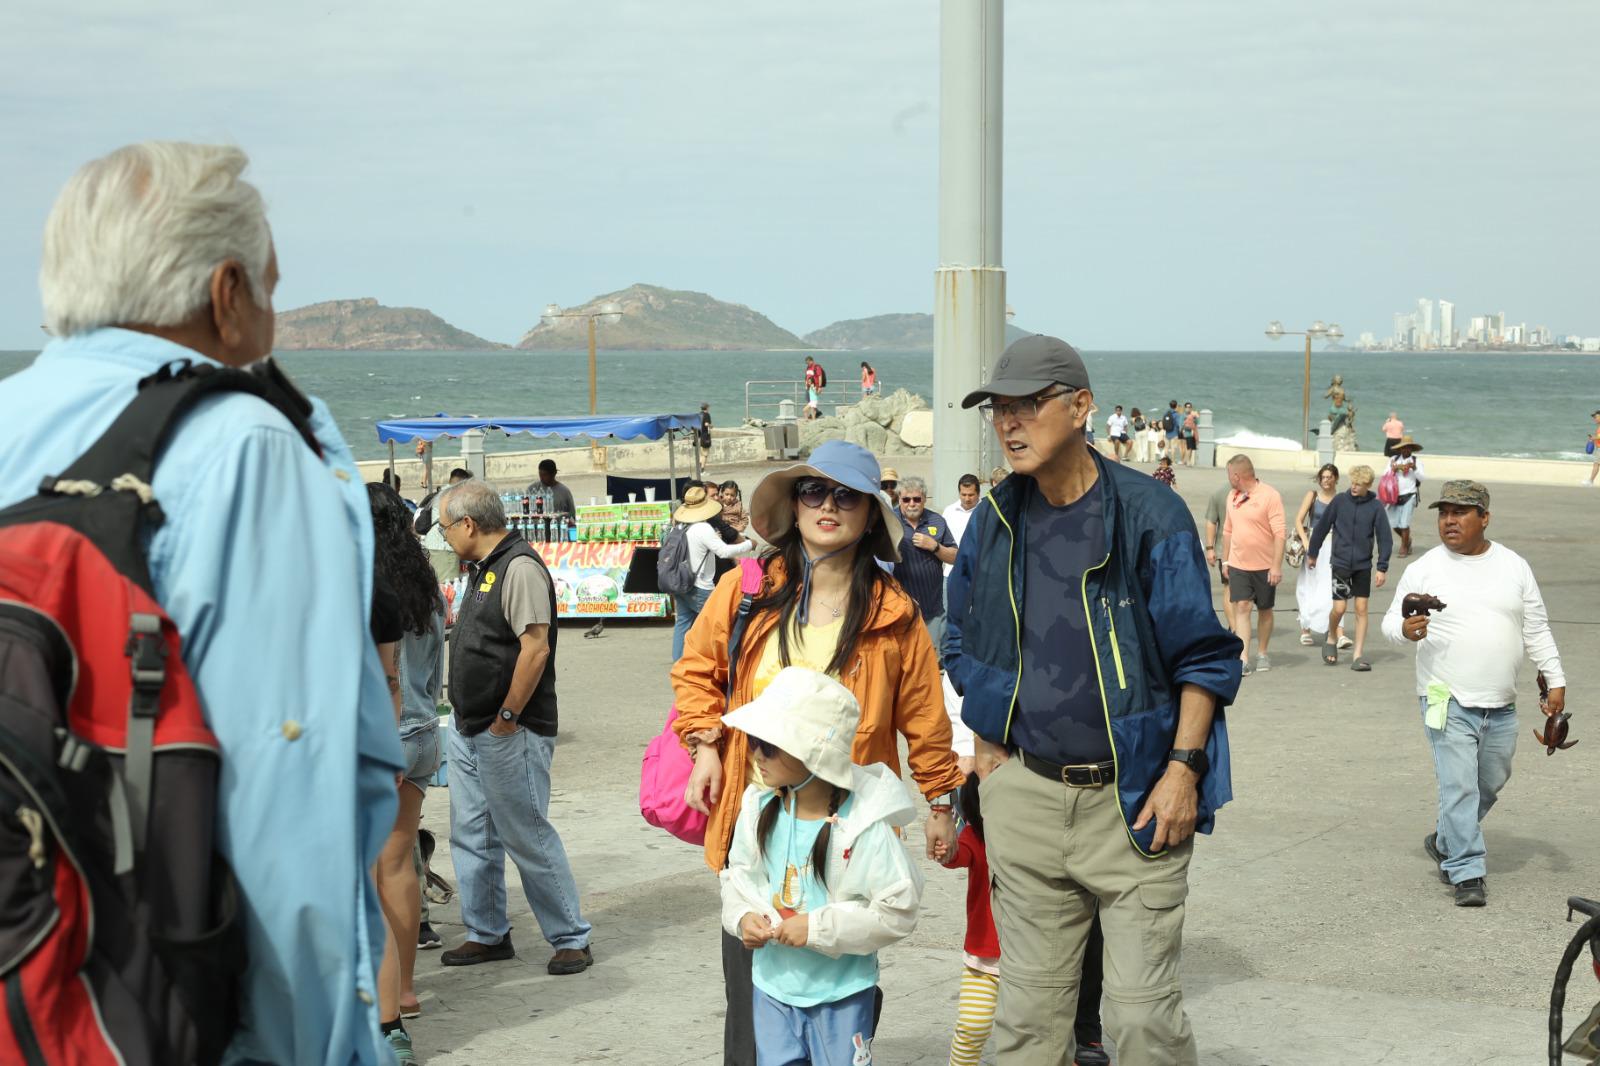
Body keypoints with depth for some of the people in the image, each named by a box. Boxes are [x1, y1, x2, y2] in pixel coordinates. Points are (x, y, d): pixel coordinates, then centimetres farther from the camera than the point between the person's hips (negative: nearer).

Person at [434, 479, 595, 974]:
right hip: (469, 731, 10)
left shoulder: (520, 567, -17)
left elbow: (535, 647, -23)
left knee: (529, 839, -3)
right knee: (471, 837, 13)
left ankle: (571, 938, 7)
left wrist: (507, 718, -20)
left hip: (510, 735, -10)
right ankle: (487, 935, 24)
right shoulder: (484, 568, 14)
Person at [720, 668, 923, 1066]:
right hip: (774, 984, 5)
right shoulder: (759, 808, -4)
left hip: (841, 992, -5)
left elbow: (898, 913, -21)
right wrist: (743, 916, -11)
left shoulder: (865, 827, -22)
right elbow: (739, 875, 11)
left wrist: (816, 928, -23)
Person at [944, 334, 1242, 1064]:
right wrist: (990, 749, 12)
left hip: (1135, 800, -4)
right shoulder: (994, 521, 6)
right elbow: (961, 644, 21)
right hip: (1028, 795, 4)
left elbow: (1204, 657, -5)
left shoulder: (1149, 514, -8)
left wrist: (1183, 769, -12)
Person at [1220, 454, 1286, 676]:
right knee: (1241, 607, -9)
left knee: (1264, 611, 10)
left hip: (1264, 565, -4)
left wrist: (1277, 566, -19)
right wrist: (1225, 560, 15)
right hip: (1238, 564, 4)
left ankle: (1263, 655, 25)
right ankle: (1243, 659, -15)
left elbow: (1279, 533, -14)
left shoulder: (1269, 496, -12)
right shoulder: (1232, 497, 7)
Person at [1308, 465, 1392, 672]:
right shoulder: (1340, 501, -5)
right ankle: (1331, 639, 24)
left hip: (1363, 565, 1)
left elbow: (1384, 538, -1)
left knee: (1361, 609, 2)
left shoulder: (1375, 507, -4)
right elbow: (1322, 527, 5)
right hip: (1340, 563, -1)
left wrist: (1382, 568, -6)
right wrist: (1312, 553, 12)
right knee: (1339, 608, -5)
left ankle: (1358, 655, 7)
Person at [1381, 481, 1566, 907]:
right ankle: (1468, 873, -4)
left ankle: (1445, 843, 37)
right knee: (1459, 786, -10)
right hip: (1448, 702, -4)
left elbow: (1537, 630, 11)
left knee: (1490, 783, 15)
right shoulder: (1424, 569, -1)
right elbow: (1391, 620, 2)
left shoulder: (1514, 567, 6)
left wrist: (1555, 681, 5)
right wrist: (1405, 628, -22)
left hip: (1500, 706, 4)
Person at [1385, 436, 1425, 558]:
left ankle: (1404, 548, 11)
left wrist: (1414, 468, -23)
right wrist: (1395, 468, -13)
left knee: (1404, 523, -6)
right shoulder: (1393, 459, 8)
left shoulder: (1416, 461, 1)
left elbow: (1421, 478, -7)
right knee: (1393, 524, 5)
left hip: (1409, 496, -3)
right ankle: (1407, 539, 33)